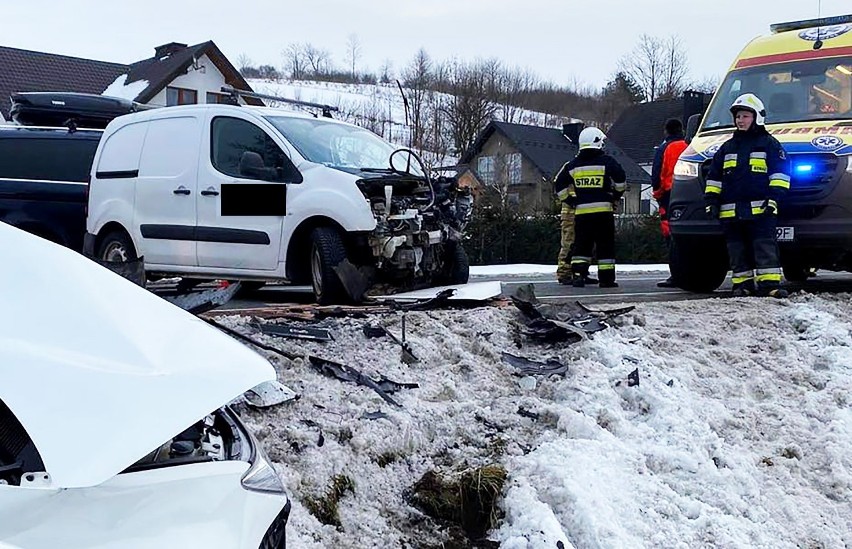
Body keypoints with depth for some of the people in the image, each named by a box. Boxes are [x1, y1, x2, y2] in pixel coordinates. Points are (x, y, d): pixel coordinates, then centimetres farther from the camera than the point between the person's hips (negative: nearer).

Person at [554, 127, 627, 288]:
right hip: (603, 210, -3)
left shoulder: (573, 164, 10)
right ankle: (606, 278, 4)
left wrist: (570, 201, 19)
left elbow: (559, 185, 12)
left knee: (581, 245, 9)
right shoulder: (606, 161, -1)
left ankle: (577, 275, -1)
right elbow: (620, 179, -8)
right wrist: (617, 195, 9)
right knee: (605, 245, 3)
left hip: (581, 211, 3)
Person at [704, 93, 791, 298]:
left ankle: (770, 283, -13)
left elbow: (780, 173, 1)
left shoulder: (769, 144, 6)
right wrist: (711, 200, 11)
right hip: (731, 211, 5)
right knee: (738, 249, 6)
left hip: (760, 209, -5)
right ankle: (743, 283, 11)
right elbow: (714, 176, 20)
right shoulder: (727, 147, 19)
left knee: (765, 247, -10)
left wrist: (774, 197, -9)